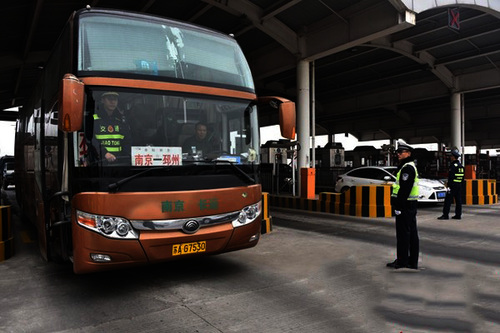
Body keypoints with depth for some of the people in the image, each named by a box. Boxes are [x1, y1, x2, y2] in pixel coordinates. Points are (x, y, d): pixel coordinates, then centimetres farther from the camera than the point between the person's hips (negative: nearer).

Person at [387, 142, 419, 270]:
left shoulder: (407, 168, -16)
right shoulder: (411, 166, 19)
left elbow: (404, 189, -22)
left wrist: (398, 206, -21)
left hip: (405, 205, -11)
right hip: (411, 205, 11)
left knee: (403, 234, -4)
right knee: (412, 233, 12)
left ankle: (401, 261, 3)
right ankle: (413, 261, 19)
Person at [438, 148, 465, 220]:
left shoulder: (453, 165, -14)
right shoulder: (461, 166, 15)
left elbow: (451, 177, -19)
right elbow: (462, 177, 19)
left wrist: (448, 184, -14)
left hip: (453, 185, -9)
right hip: (459, 185, 9)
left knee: (448, 200, -6)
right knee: (458, 200, 10)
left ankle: (445, 215, -6)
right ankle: (458, 215, 12)